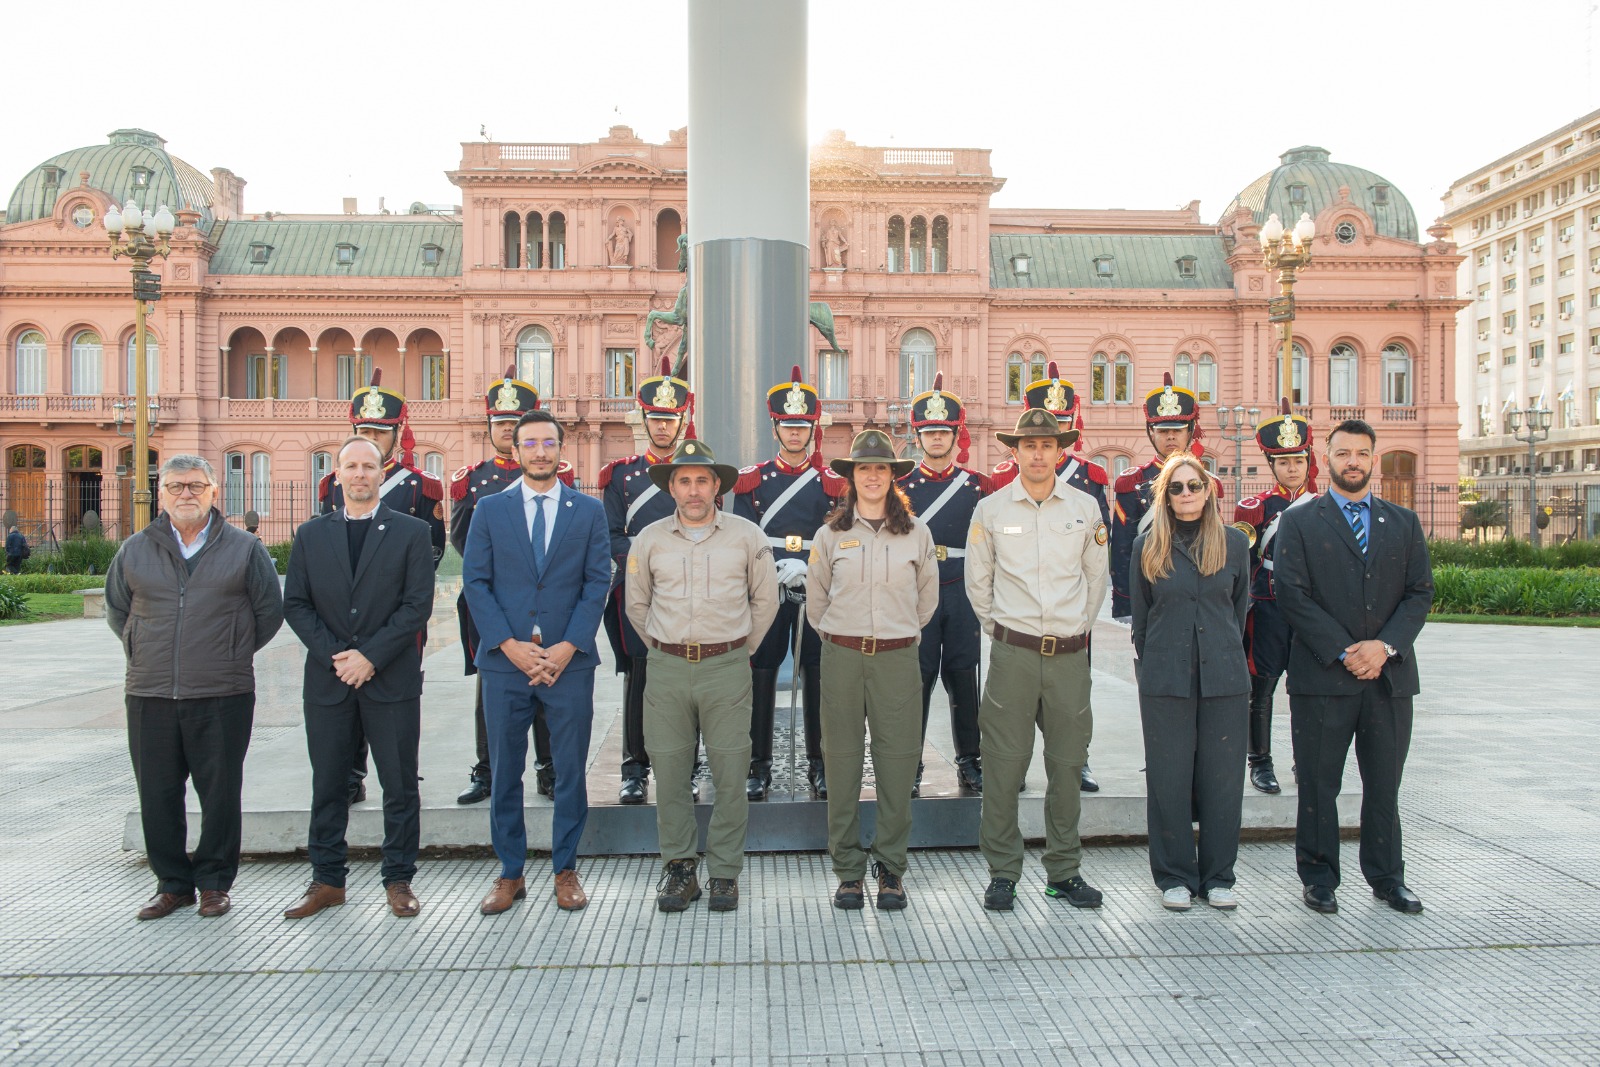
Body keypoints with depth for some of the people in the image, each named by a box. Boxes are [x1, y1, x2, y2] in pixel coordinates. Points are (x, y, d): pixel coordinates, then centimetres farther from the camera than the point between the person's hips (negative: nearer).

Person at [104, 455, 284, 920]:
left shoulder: (244, 548, 3)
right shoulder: (134, 551, 10)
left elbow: (269, 611, 8)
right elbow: (116, 611, 22)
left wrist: (233, 654, 7)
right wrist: (145, 654, 13)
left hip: (223, 694, -2)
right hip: (149, 694, 3)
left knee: (220, 791, 3)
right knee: (157, 793, 8)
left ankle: (214, 882, 18)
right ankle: (172, 882, 23)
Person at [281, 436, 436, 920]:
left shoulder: (412, 532, 2)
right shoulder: (311, 534, 11)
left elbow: (418, 604, -5)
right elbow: (295, 604, 6)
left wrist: (370, 656, -13)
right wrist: (334, 654, -8)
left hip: (392, 680, -2)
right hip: (327, 680, 3)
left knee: (400, 786, 4)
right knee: (327, 785, 10)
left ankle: (399, 880, 17)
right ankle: (327, 880, 24)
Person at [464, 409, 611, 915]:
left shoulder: (589, 510, 6)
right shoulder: (490, 510, 7)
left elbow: (598, 582, 1)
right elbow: (475, 582, 2)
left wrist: (567, 647, -10)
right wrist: (509, 644, -10)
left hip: (569, 661, 0)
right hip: (505, 663, 1)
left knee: (570, 773, 6)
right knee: (504, 773, 8)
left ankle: (566, 871, 21)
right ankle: (510, 874, 22)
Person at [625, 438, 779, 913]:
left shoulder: (747, 535, 2)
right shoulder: (649, 539, 6)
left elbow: (765, 599, 12)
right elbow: (637, 605, 18)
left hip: (727, 668, -1)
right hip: (666, 669, 1)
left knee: (730, 773, 0)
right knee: (670, 771, 4)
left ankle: (724, 872, 14)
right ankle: (678, 868, 18)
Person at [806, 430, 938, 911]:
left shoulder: (916, 533, 5)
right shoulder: (830, 534, 4)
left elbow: (927, 599, 17)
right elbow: (816, 601, 15)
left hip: (897, 658, 0)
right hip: (842, 658, 0)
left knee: (897, 763, 2)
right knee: (842, 763, 4)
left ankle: (892, 869, 17)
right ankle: (848, 870, 16)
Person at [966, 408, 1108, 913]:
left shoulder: (1085, 508, 6)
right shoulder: (990, 509, 2)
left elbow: (1095, 577, 16)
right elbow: (978, 581, 11)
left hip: (1070, 653, 2)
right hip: (1014, 652, -1)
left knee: (1067, 764, 8)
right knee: (1003, 764, 0)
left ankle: (1064, 871, 23)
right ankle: (1002, 872, 14)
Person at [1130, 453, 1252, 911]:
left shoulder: (1235, 543, 5)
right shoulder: (1147, 546, 3)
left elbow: (1240, 609, 15)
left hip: (1225, 679, 1)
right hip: (1164, 680, -1)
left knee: (1222, 777, 5)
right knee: (1169, 778, 4)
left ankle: (1218, 877, 20)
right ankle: (1174, 877, 17)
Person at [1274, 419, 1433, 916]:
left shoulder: (1404, 522, 13)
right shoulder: (1298, 521, 2)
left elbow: (1420, 592, 6)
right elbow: (1293, 594, -6)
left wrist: (1385, 646, -9)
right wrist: (1344, 651, -13)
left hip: (1390, 673, 3)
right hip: (1322, 674, -3)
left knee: (1384, 783, 11)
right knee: (1318, 783, 4)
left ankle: (1387, 877, 26)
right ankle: (1319, 877, 17)